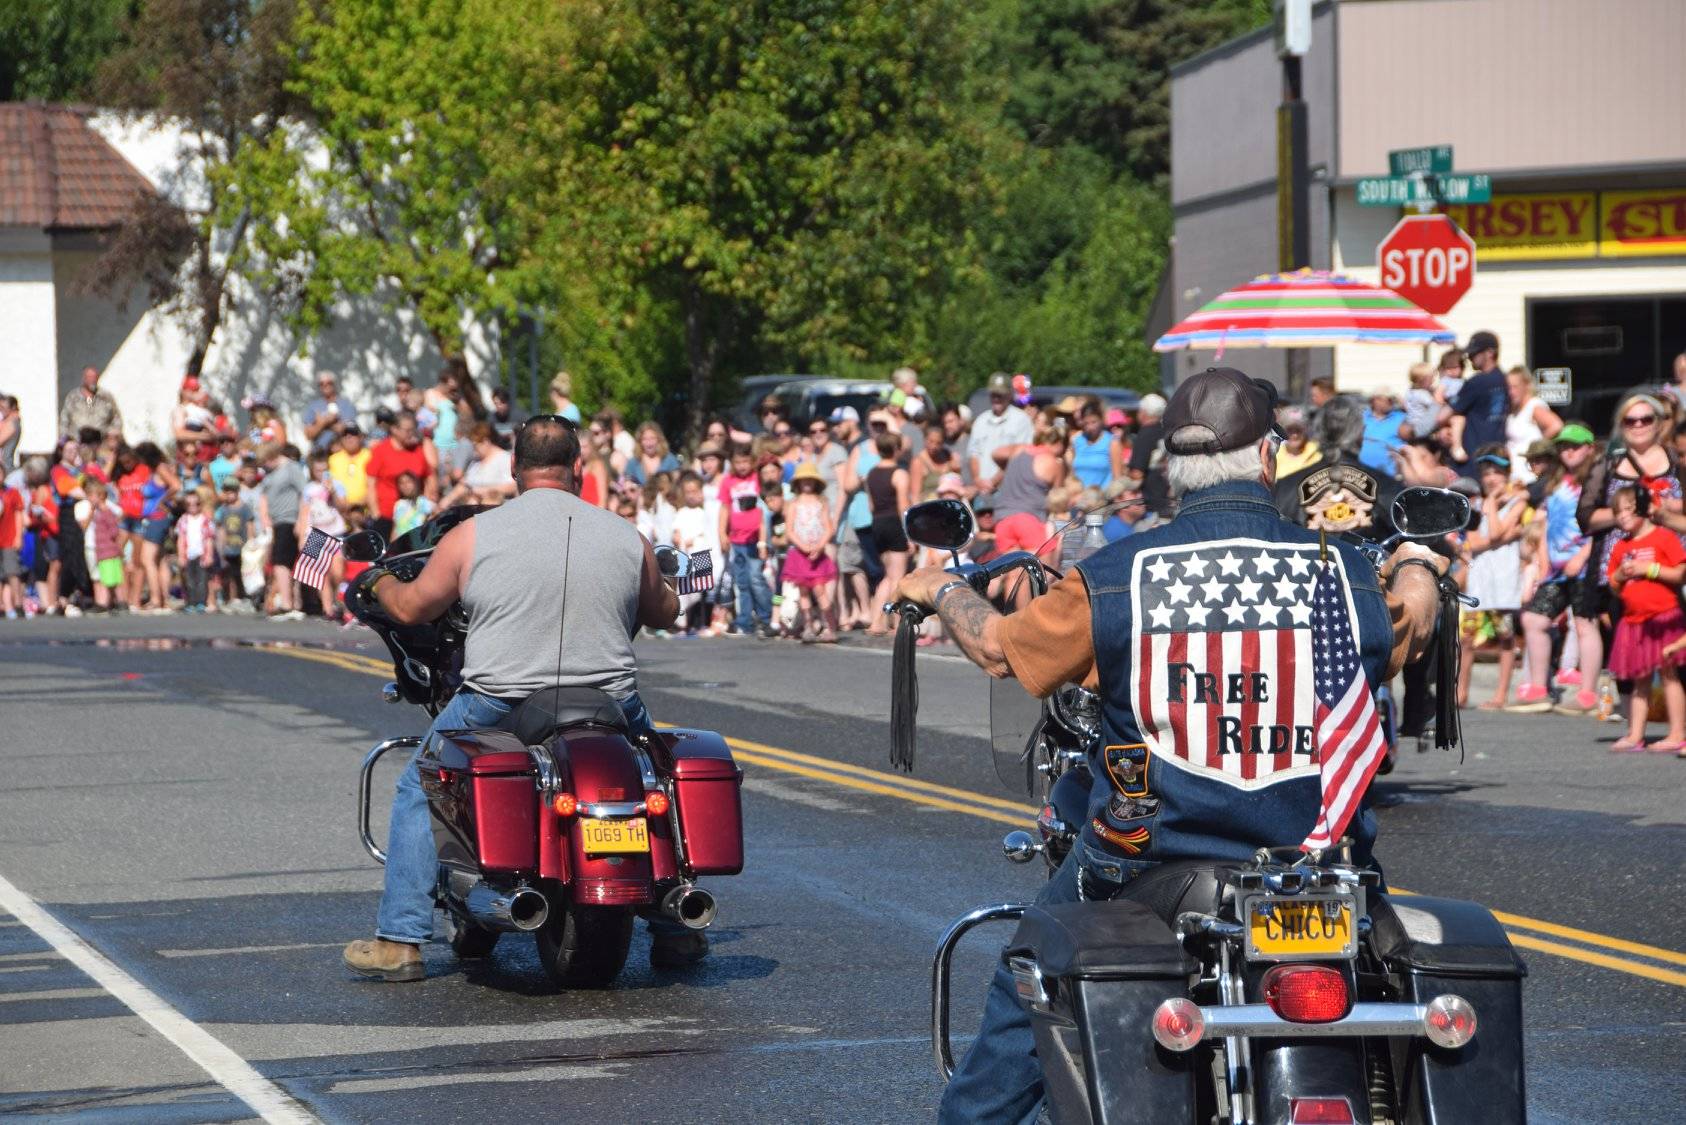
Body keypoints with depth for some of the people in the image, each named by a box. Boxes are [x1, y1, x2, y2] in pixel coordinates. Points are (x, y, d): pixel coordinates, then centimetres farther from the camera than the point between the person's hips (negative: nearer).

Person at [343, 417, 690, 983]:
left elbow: (412, 608, 7)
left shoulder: (473, 535, -4)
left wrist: (382, 585, 30)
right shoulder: (626, 537, 2)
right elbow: (663, 613, 18)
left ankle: (400, 941, 12)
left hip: (497, 707, -2)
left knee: (418, 791, 19)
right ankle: (673, 930, 27)